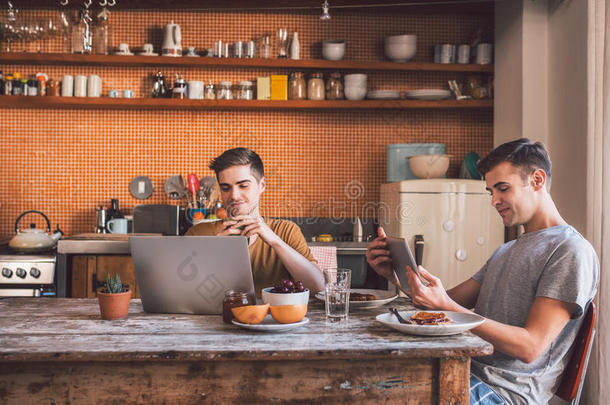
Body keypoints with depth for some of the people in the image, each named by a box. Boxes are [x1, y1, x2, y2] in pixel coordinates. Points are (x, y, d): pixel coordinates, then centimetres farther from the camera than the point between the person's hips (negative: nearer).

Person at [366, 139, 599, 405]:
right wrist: (394, 273, 3)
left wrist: (445, 306, -25)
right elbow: (450, 301, 18)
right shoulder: (506, 251, 23)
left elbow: (530, 347, -17)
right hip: (468, 369, 8)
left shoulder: (572, 252, -8)